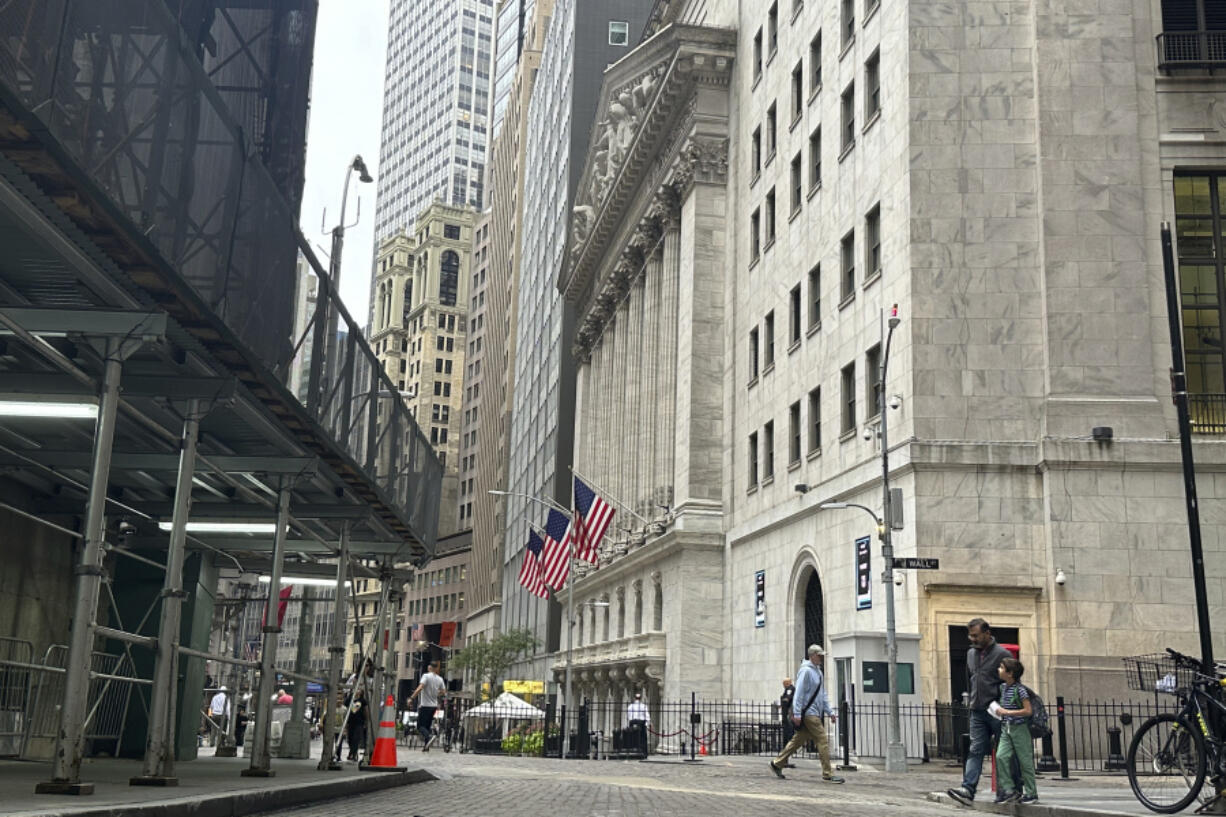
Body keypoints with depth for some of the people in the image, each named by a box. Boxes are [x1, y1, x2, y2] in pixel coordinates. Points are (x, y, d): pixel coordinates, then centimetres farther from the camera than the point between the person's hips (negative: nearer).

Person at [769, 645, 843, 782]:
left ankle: (777, 764, 19)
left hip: (816, 713, 9)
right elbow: (799, 693, -15)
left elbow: (823, 695, 24)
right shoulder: (806, 671, -11)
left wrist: (830, 712, 18)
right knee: (823, 741, -9)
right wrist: (797, 714, -18)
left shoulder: (818, 672, 18)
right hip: (809, 713, -9)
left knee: (798, 740, 11)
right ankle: (828, 774, -5)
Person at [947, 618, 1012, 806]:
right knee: (976, 750, -4)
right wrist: (970, 701, 19)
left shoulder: (1002, 654, -6)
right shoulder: (971, 653, 15)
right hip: (977, 712, 6)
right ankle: (968, 789, -14)